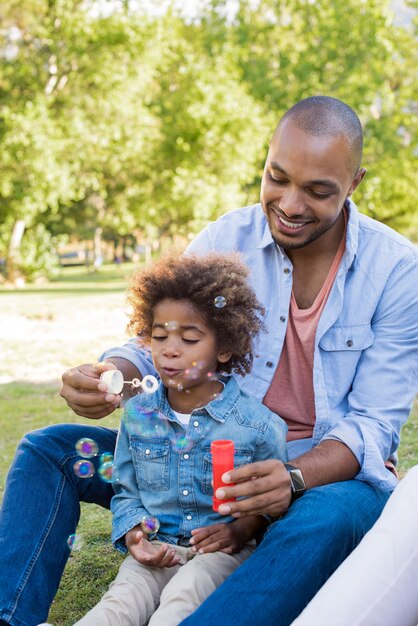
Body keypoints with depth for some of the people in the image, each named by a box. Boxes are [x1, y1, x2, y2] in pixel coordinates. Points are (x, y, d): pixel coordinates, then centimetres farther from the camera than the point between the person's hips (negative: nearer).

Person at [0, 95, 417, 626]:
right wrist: (108, 375, -27)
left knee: (327, 517, -41)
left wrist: (293, 478, -34)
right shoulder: (225, 239, -4)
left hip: (330, 469, -3)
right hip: (214, 458, 4)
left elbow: (374, 425, -13)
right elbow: (157, 348, -1)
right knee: (48, 449, -9)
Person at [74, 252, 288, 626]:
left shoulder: (258, 424, -5)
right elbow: (126, 490, 15)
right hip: (154, 551, 3)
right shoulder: (138, 414, 6)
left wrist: (243, 529, -16)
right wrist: (132, 533, -5)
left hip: (221, 551, -2)